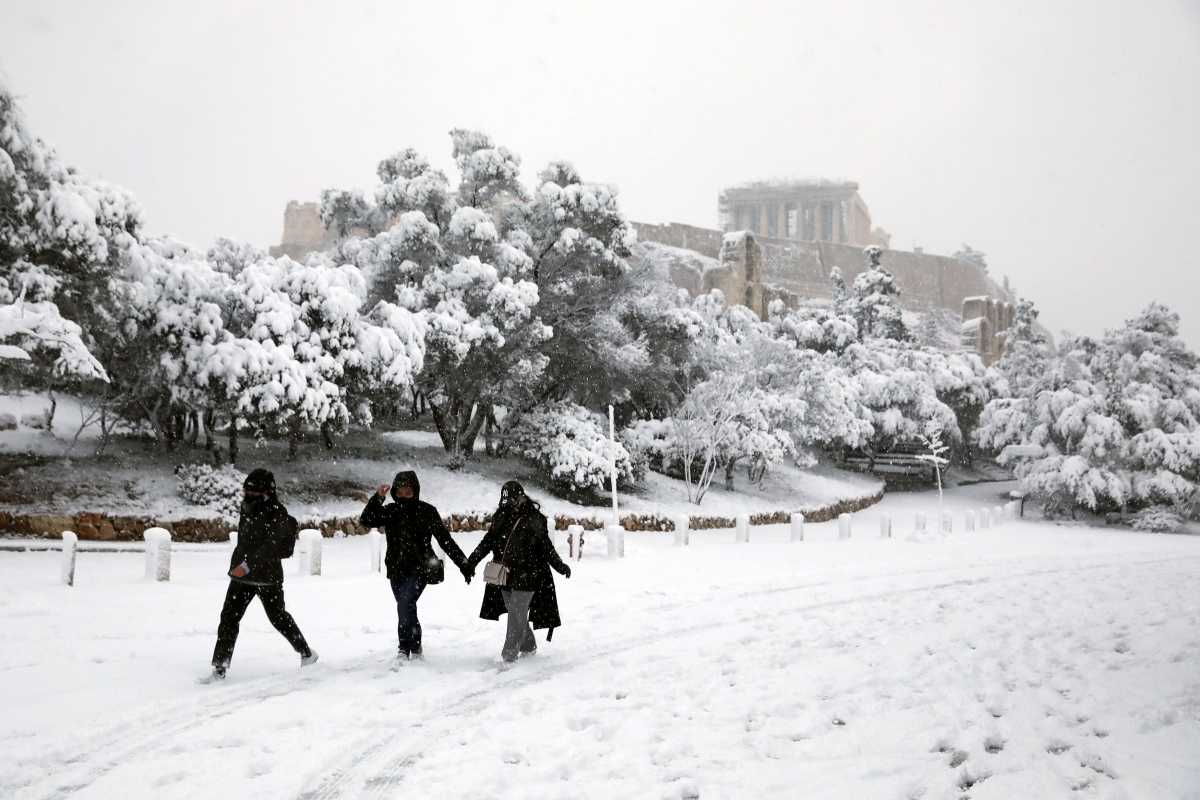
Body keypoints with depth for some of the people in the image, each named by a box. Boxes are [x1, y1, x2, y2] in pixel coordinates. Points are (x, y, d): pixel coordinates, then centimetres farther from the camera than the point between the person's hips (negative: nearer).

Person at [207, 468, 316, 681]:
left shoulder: (278, 515, -16)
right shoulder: (247, 508, 6)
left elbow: (270, 546, -27)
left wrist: (247, 565, -37)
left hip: (268, 576, -6)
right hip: (241, 574, 6)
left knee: (278, 616, 8)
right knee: (229, 617, -5)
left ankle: (306, 652, 28)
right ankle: (220, 666, -2)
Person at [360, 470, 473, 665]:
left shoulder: (427, 511, -3)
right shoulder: (390, 511, 6)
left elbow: (446, 541, 0)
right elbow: (367, 520, -7)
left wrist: (464, 565, -1)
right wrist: (377, 498, -20)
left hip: (420, 569, -4)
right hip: (397, 570, 4)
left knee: (404, 605, -22)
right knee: (408, 610, 11)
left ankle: (404, 649, -16)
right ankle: (415, 649, 27)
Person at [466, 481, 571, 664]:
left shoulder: (535, 520, -5)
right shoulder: (501, 517, 7)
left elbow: (546, 547, -1)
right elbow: (488, 541, 13)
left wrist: (560, 566, -7)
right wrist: (471, 562, 11)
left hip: (525, 577, -5)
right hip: (504, 576, 5)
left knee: (517, 615, -8)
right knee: (515, 613, 14)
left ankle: (509, 655, -3)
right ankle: (529, 647, 31)